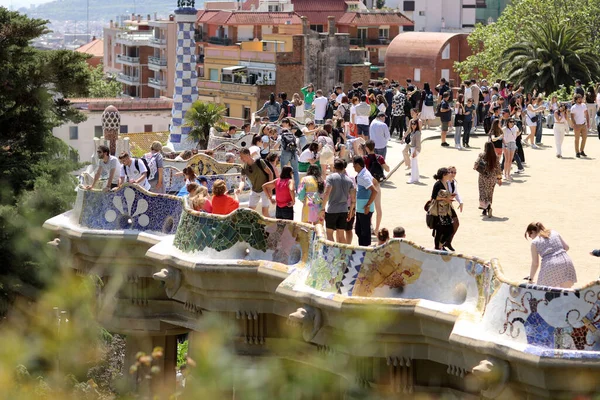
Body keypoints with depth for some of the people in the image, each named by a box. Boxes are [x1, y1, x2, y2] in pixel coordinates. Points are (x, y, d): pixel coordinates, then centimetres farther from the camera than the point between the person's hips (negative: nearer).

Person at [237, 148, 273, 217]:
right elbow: (242, 180, -9)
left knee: (265, 211, -10)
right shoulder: (244, 168, -5)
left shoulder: (259, 162, -19)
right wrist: (240, 188, -32)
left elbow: (270, 173, -13)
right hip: (254, 191, 5)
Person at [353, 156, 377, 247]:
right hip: (360, 208, 10)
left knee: (365, 232, -2)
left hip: (365, 209, -10)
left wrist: (368, 205, -24)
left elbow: (375, 191, -28)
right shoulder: (361, 174, 9)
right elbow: (374, 181, 26)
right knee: (358, 230, 18)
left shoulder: (364, 176, -21)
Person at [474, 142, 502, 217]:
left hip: (483, 176, -3)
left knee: (483, 192, 3)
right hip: (492, 177, 3)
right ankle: (485, 209, 18)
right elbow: (498, 167, -1)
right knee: (490, 193, 15)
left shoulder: (482, 155, -11)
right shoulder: (495, 157, -4)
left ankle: (487, 206, -21)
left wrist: (475, 167, 9)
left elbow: (476, 164, -15)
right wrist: (499, 178, 7)